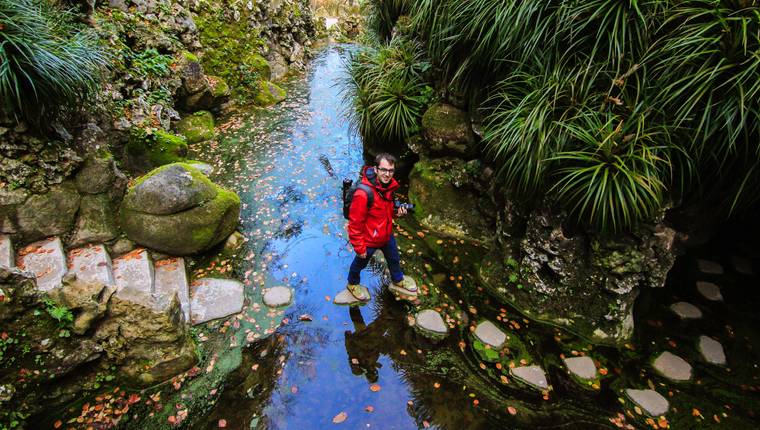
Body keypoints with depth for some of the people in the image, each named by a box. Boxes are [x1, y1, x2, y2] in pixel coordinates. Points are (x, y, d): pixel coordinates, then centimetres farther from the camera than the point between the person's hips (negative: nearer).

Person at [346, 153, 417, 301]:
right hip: (369, 240, -7)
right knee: (359, 264, 22)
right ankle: (353, 284, 53)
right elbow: (355, 224, -27)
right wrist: (359, 247, -18)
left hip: (387, 235, 7)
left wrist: (396, 212, -10)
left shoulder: (389, 185, -10)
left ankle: (398, 281, 59)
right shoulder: (363, 194, -36)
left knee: (394, 259, 29)